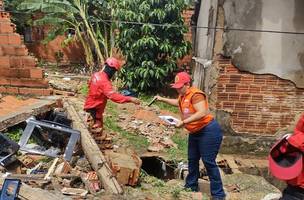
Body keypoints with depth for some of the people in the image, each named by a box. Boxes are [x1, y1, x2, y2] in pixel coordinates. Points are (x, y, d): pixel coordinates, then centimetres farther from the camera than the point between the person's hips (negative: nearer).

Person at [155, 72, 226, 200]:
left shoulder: (195, 94, -21)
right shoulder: (183, 96, 9)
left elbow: (202, 113, -32)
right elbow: (177, 102, 34)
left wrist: (183, 122, -32)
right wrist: (162, 99, 27)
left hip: (208, 131, -10)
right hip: (195, 133, 10)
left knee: (208, 162, -8)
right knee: (192, 160, 15)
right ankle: (191, 186, 31)